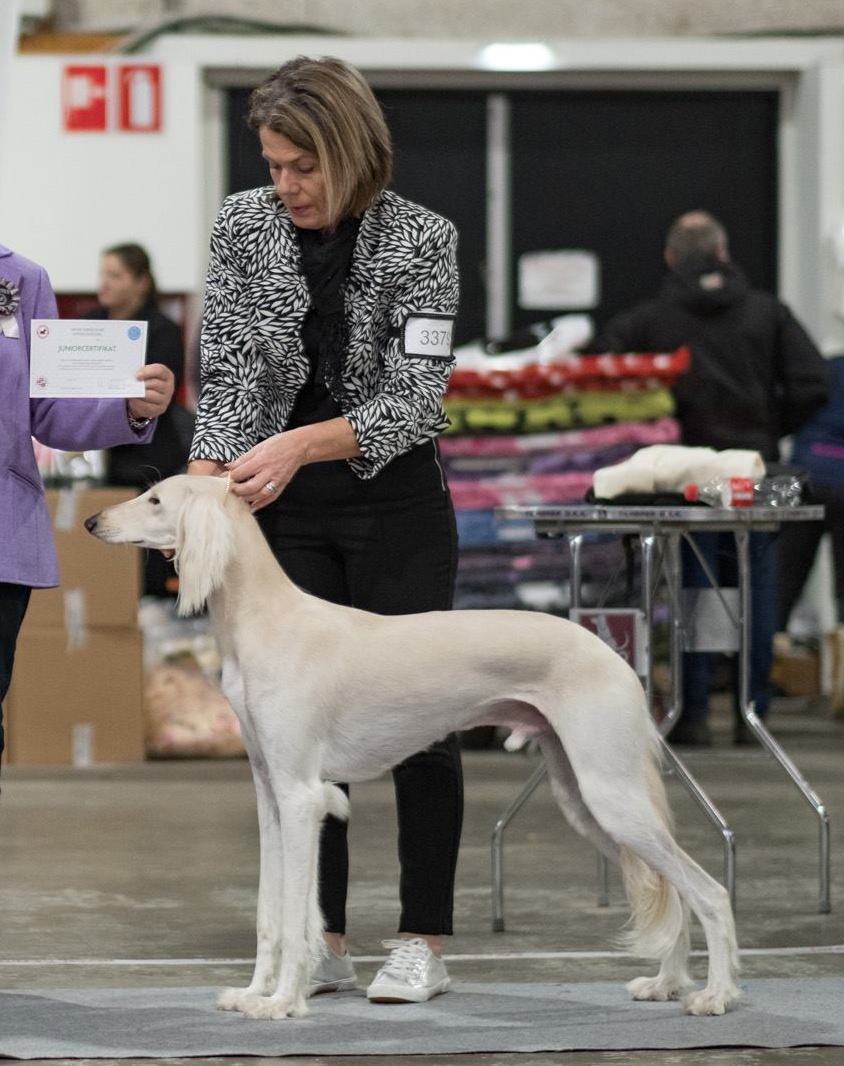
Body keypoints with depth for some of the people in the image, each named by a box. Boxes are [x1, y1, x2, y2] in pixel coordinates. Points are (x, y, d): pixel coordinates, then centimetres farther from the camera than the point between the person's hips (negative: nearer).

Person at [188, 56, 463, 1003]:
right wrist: (203, 483, -24)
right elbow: (228, 376, -7)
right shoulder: (242, 225, -4)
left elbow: (416, 395, -19)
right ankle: (321, 942, 8)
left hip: (394, 499, -3)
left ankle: (422, 943, 6)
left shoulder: (421, 240, -13)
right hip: (286, 508, 3)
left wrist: (302, 444, -32)